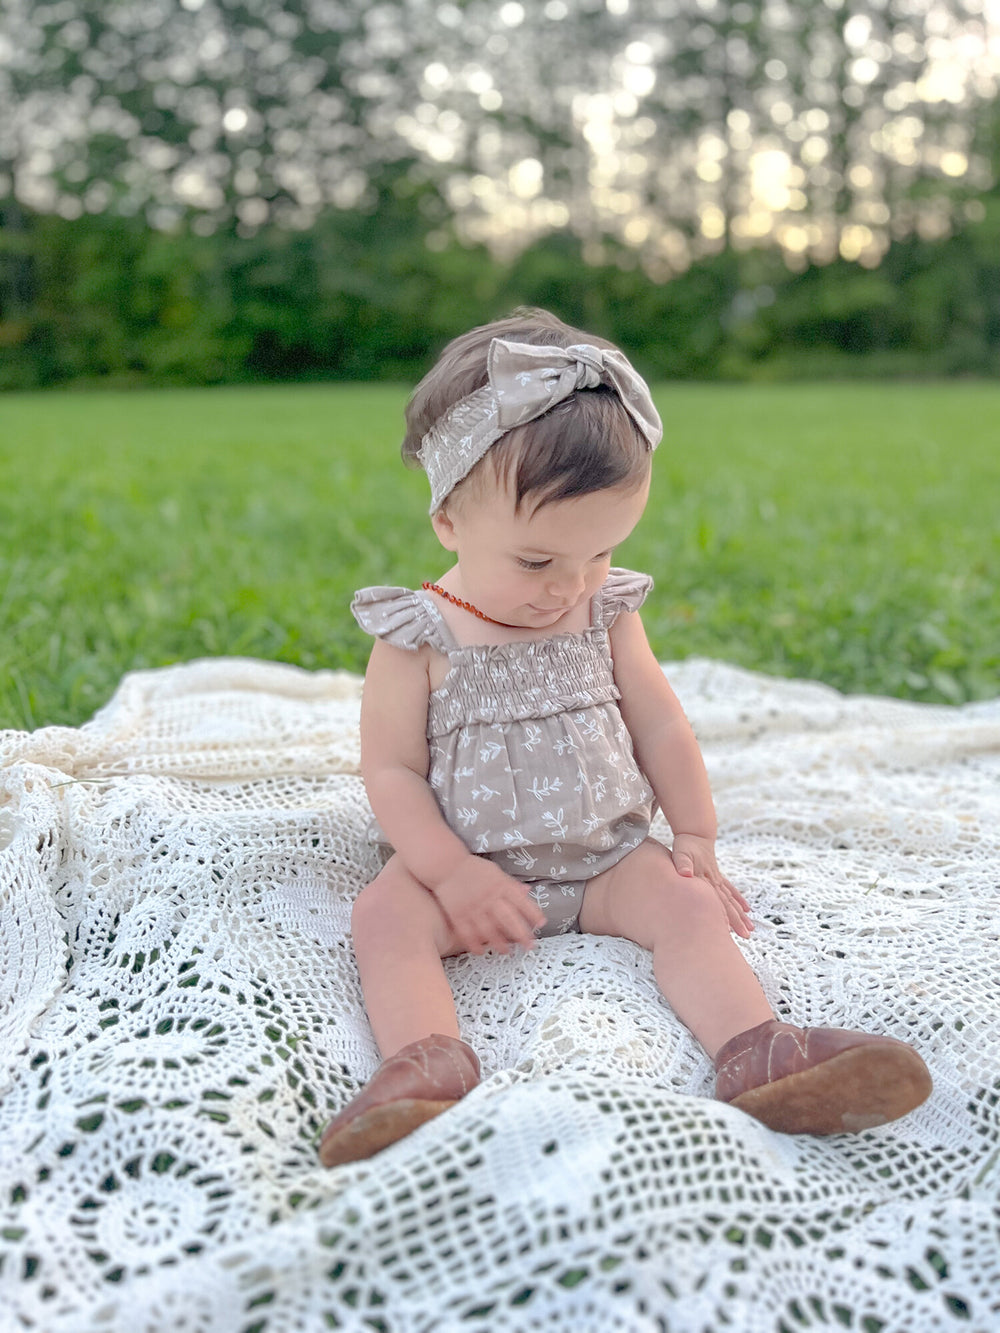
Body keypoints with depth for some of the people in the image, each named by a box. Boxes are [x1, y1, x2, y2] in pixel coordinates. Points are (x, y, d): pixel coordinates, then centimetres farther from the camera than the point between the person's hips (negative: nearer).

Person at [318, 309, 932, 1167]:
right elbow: (391, 771, -9)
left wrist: (695, 837, 3)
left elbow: (662, 729, 9)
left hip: (604, 857, 3)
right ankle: (426, 1065, -47)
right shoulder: (417, 638, -9)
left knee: (685, 902, -23)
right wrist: (454, 875, -21)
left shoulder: (608, 616, 2)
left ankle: (756, 1053, -36)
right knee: (386, 914, -28)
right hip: (465, 864, -2)